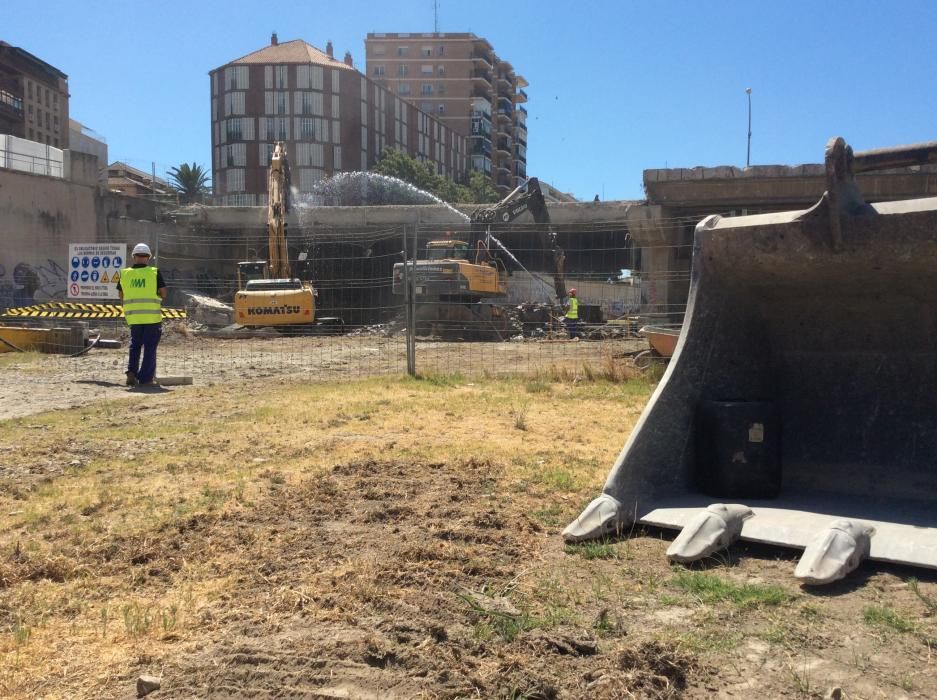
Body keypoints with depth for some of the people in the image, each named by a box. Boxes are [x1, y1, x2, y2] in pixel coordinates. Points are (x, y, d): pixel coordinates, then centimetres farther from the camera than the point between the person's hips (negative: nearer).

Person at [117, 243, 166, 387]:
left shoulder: (125, 273, 4)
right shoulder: (154, 273, -5)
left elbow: (121, 296, 11)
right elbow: (163, 294, -2)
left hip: (133, 317, 3)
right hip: (152, 316, -3)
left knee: (135, 345, 20)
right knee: (150, 348, 5)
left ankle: (131, 372, 5)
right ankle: (145, 378, 5)